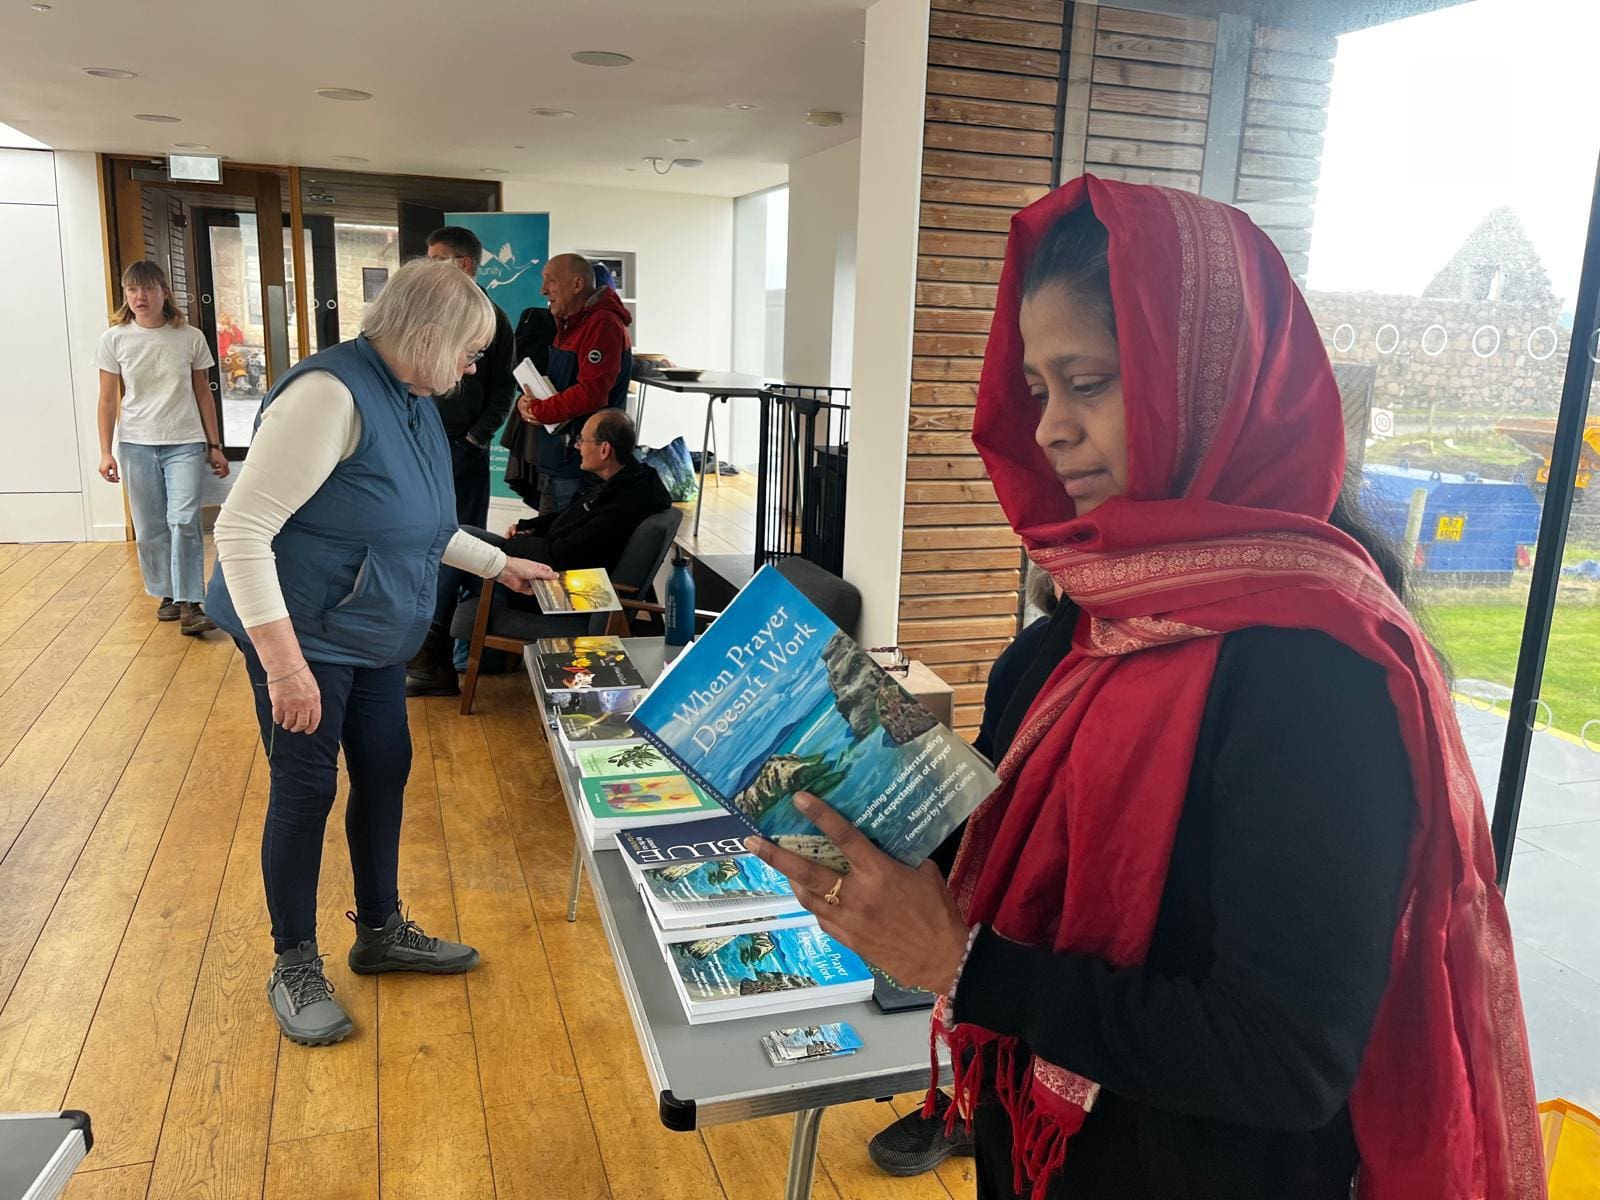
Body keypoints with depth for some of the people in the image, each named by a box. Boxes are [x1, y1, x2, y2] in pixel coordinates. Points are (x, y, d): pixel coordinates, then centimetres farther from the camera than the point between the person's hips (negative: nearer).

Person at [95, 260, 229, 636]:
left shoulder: (190, 338, 0)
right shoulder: (114, 339, 1)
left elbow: (203, 395, 7)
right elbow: (108, 400, 5)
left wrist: (215, 446, 7)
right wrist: (105, 451, 0)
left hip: (185, 443, -1)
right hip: (136, 445, 2)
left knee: (184, 520, -12)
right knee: (149, 528, 6)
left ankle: (189, 604, -6)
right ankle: (168, 594, 21)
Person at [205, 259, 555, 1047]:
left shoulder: (414, 402, 5)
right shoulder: (331, 394, -24)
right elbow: (241, 529, -27)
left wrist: (500, 565, 21)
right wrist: (285, 662, -31)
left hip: (375, 636, 9)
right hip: (304, 635, -9)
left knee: (384, 773, 15)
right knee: (305, 790, 2)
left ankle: (381, 933, 33)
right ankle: (294, 967, 22)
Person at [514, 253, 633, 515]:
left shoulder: (603, 325, -17)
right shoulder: (570, 324, 17)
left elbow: (591, 393, -25)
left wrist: (538, 411, -13)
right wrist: (528, 401, 0)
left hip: (579, 464, -10)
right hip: (556, 459, 10)